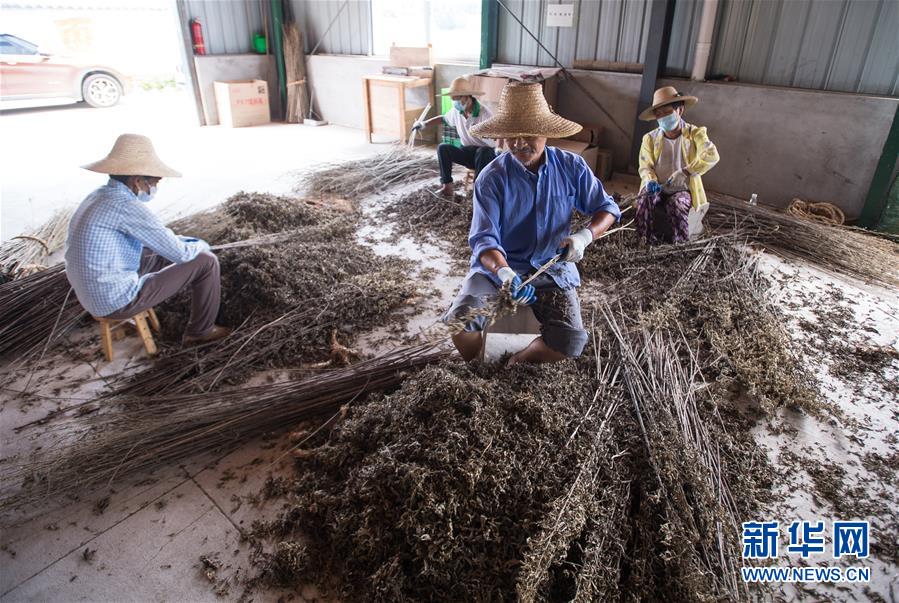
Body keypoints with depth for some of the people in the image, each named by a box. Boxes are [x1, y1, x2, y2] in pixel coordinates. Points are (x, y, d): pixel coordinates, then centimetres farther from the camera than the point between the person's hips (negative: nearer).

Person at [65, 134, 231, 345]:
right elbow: (181, 253, -17)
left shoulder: (99, 197, 7)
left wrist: (190, 242, 15)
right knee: (206, 261, -3)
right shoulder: (127, 206, -23)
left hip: (95, 296, 9)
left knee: (164, 252, 27)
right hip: (119, 301, -9)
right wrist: (200, 245, 4)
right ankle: (201, 331, 12)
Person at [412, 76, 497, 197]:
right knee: (443, 148, -17)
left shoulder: (484, 113, -19)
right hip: (467, 152, 5)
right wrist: (424, 123, 18)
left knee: (482, 151, -40)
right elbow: (444, 118, 23)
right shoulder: (456, 111, 0)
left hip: (487, 153, -5)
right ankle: (447, 186, -18)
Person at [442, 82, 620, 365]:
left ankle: (516, 365, 8)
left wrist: (584, 236, -16)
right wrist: (506, 275, -40)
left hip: (552, 269, 2)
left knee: (571, 342, -23)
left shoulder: (571, 167, -4)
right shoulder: (491, 178, -11)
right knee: (459, 322, -27)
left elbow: (607, 208, 6)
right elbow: (484, 239, -19)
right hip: (498, 266, -1)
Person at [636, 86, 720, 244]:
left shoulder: (695, 133, 0)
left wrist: (685, 172, -29)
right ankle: (652, 241, -16)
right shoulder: (650, 138, 7)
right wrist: (650, 180, -23)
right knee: (645, 199, -31)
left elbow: (711, 156, -16)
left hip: (683, 190, -2)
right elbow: (645, 166, 1)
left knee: (677, 204, -34)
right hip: (658, 189, 2)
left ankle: (678, 243, -11)